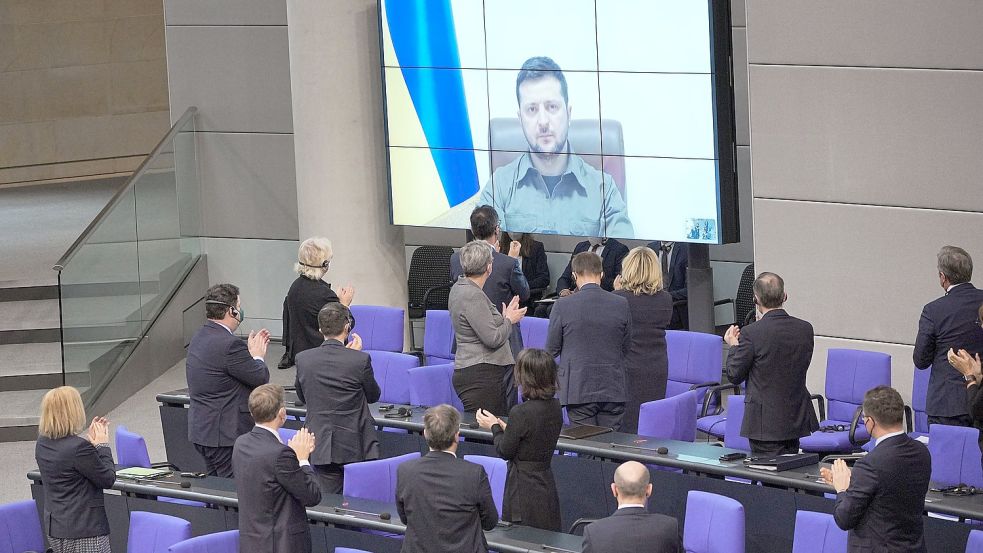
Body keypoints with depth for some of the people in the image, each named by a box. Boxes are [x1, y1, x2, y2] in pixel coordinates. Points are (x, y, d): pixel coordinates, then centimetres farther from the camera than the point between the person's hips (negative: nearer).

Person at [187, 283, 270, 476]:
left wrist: (251, 349, 16)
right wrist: (258, 356, 4)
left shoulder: (200, 338, 9)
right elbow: (261, 378, -14)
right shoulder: (229, 344, -21)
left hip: (201, 429, 10)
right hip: (225, 433, -10)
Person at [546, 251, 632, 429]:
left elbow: (551, 349, 1)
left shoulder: (563, 306, -8)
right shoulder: (621, 304, -1)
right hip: (612, 390, 2)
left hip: (579, 390, -2)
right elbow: (626, 348, 9)